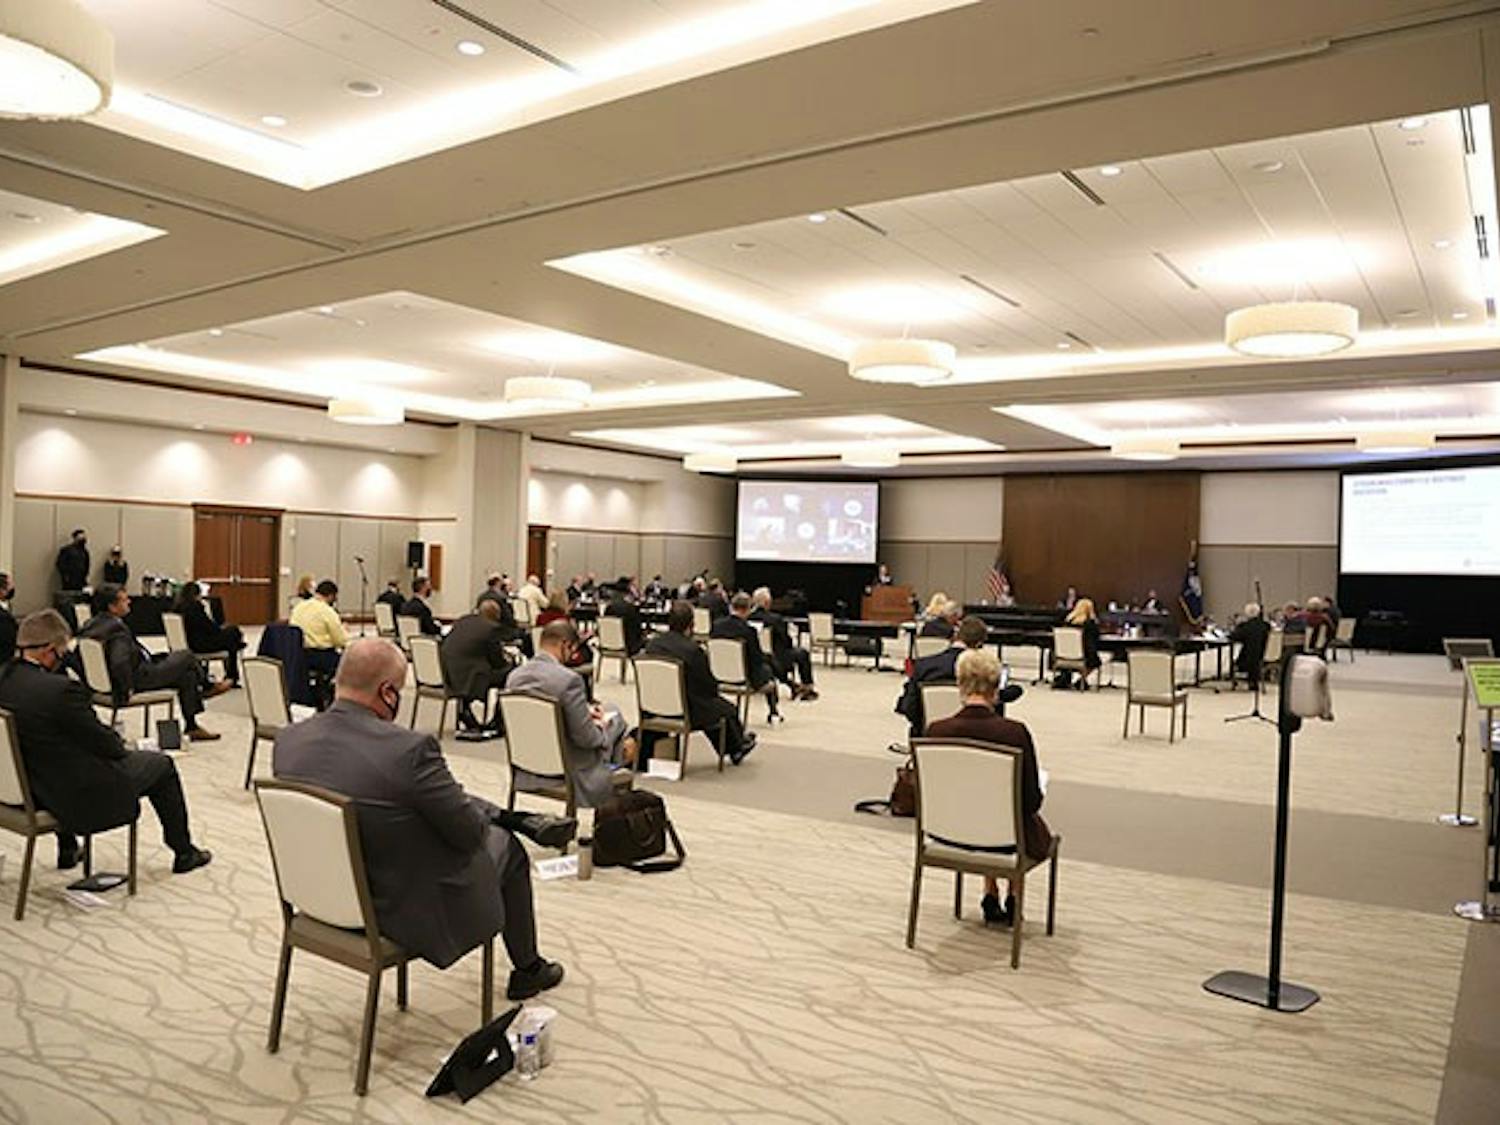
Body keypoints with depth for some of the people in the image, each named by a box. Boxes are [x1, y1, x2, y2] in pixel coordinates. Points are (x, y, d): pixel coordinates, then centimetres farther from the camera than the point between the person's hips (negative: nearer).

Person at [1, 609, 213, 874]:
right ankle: (183, 852, 22)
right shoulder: (61, 689, -29)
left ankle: (67, 850, 44)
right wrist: (119, 743, 2)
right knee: (162, 765, 11)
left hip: (25, 789, 8)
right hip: (77, 795, -8)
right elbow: (105, 744, -17)